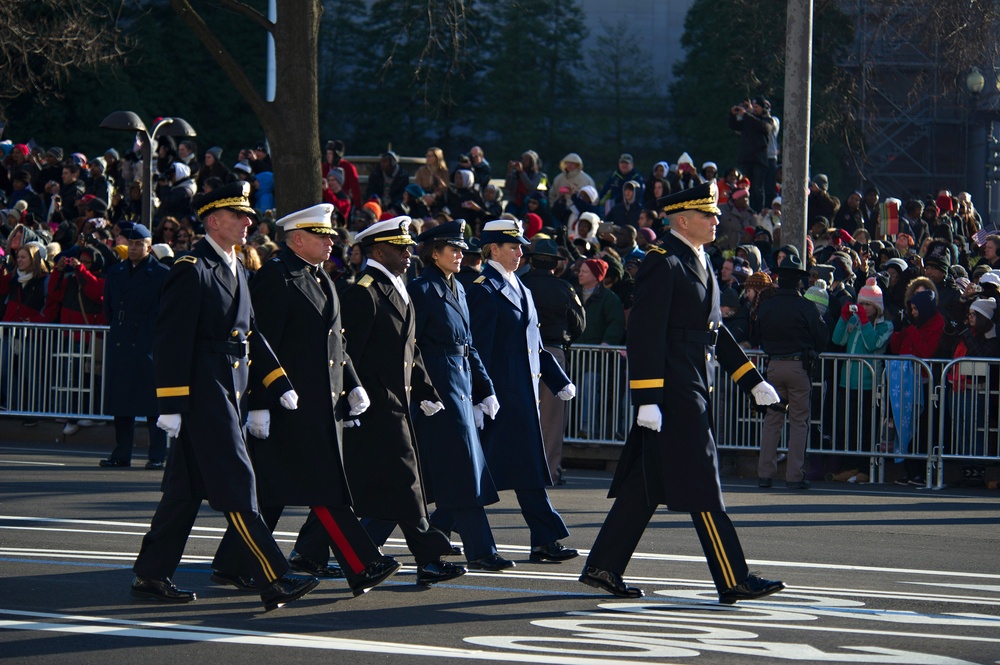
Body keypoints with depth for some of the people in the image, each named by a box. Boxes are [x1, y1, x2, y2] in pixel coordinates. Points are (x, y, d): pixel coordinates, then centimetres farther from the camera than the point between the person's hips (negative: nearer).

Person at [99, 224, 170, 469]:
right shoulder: (115, 272, 14)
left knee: (153, 403, -5)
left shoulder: (162, 274, 0)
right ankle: (121, 454, 12)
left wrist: (158, 333, -2)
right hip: (120, 344, 5)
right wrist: (116, 326, 14)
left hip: (150, 345, -5)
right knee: (120, 402, 6)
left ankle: (157, 455, -2)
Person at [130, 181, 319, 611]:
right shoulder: (192, 270, -12)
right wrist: (171, 405, -19)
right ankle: (274, 583, -11)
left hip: (229, 395, 9)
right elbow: (171, 340, -15)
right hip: (205, 395, -9)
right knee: (235, 486, -9)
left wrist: (280, 385, 12)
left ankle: (151, 576, 18)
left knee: (188, 490, 12)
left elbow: (251, 334, 21)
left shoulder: (234, 270, 17)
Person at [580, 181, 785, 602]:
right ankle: (733, 582, -4)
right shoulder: (663, 263, -13)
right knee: (701, 488, -6)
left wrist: (753, 382, 21)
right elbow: (645, 334, -18)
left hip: (693, 392, 10)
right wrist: (647, 400, -22)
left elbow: (715, 331, 24)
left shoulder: (698, 264, 17)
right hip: (672, 393, -10)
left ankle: (603, 567, 16)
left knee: (646, 487, 11)